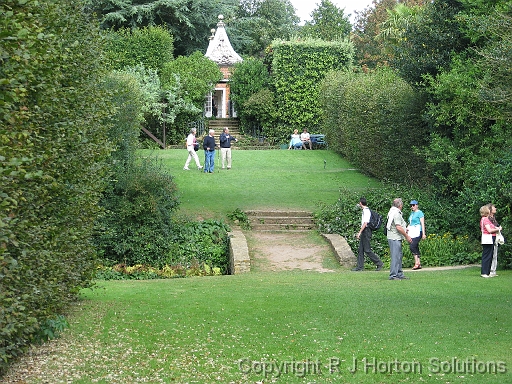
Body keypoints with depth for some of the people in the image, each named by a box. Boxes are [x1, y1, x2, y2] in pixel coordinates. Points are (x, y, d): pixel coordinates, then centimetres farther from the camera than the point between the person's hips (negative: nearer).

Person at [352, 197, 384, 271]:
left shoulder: (366, 211, -14)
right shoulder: (365, 210, 15)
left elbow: (365, 223, -20)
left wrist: (360, 232, -20)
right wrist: (360, 233, 24)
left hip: (366, 231, -10)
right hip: (364, 232, 10)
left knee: (367, 250, -8)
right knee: (360, 250, 9)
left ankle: (379, 263, -2)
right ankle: (360, 267, 10)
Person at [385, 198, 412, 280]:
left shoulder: (392, 212, 17)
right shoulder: (396, 213, -16)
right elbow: (398, 227, -21)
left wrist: (405, 230, 33)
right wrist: (407, 236, -14)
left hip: (396, 238, 11)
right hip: (395, 238, -11)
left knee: (399, 255, 15)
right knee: (396, 256, -10)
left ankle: (399, 274, 20)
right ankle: (393, 275, -9)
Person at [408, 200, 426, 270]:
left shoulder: (419, 213, -5)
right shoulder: (412, 213, 19)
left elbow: (422, 223, -9)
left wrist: (423, 233, -15)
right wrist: (407, 228, 8)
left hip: (417, 232, -8)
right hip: (412, 232, 8)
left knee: (412, 246, -19)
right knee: (415, 248, 6)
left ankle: (417, 262, -16)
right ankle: (419, 264, 8)